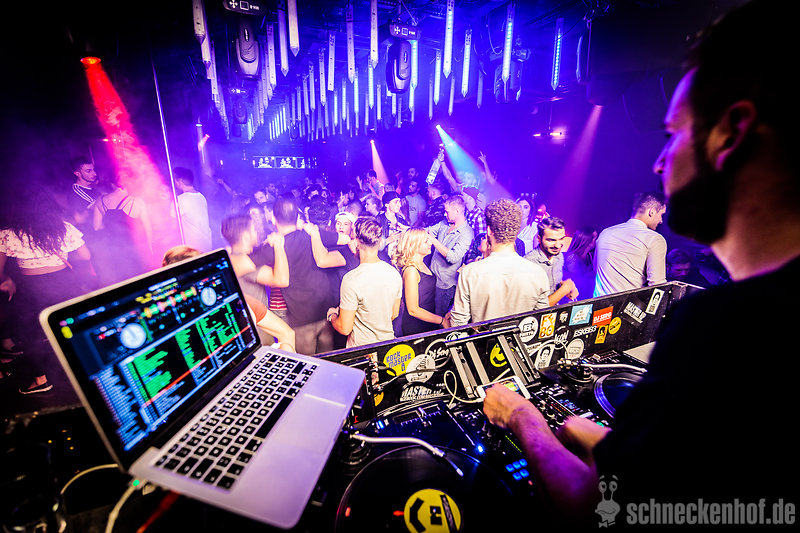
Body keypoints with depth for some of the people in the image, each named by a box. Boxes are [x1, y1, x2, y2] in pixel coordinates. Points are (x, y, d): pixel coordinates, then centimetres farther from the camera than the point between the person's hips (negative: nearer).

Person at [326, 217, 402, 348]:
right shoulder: (394, 273, -7)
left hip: (362, 348, -5)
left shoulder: (351, 279, -26)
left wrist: (332, 315, 1)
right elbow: (394, 314, 6)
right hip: (388, 343, 5)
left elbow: (345, 329, -19)